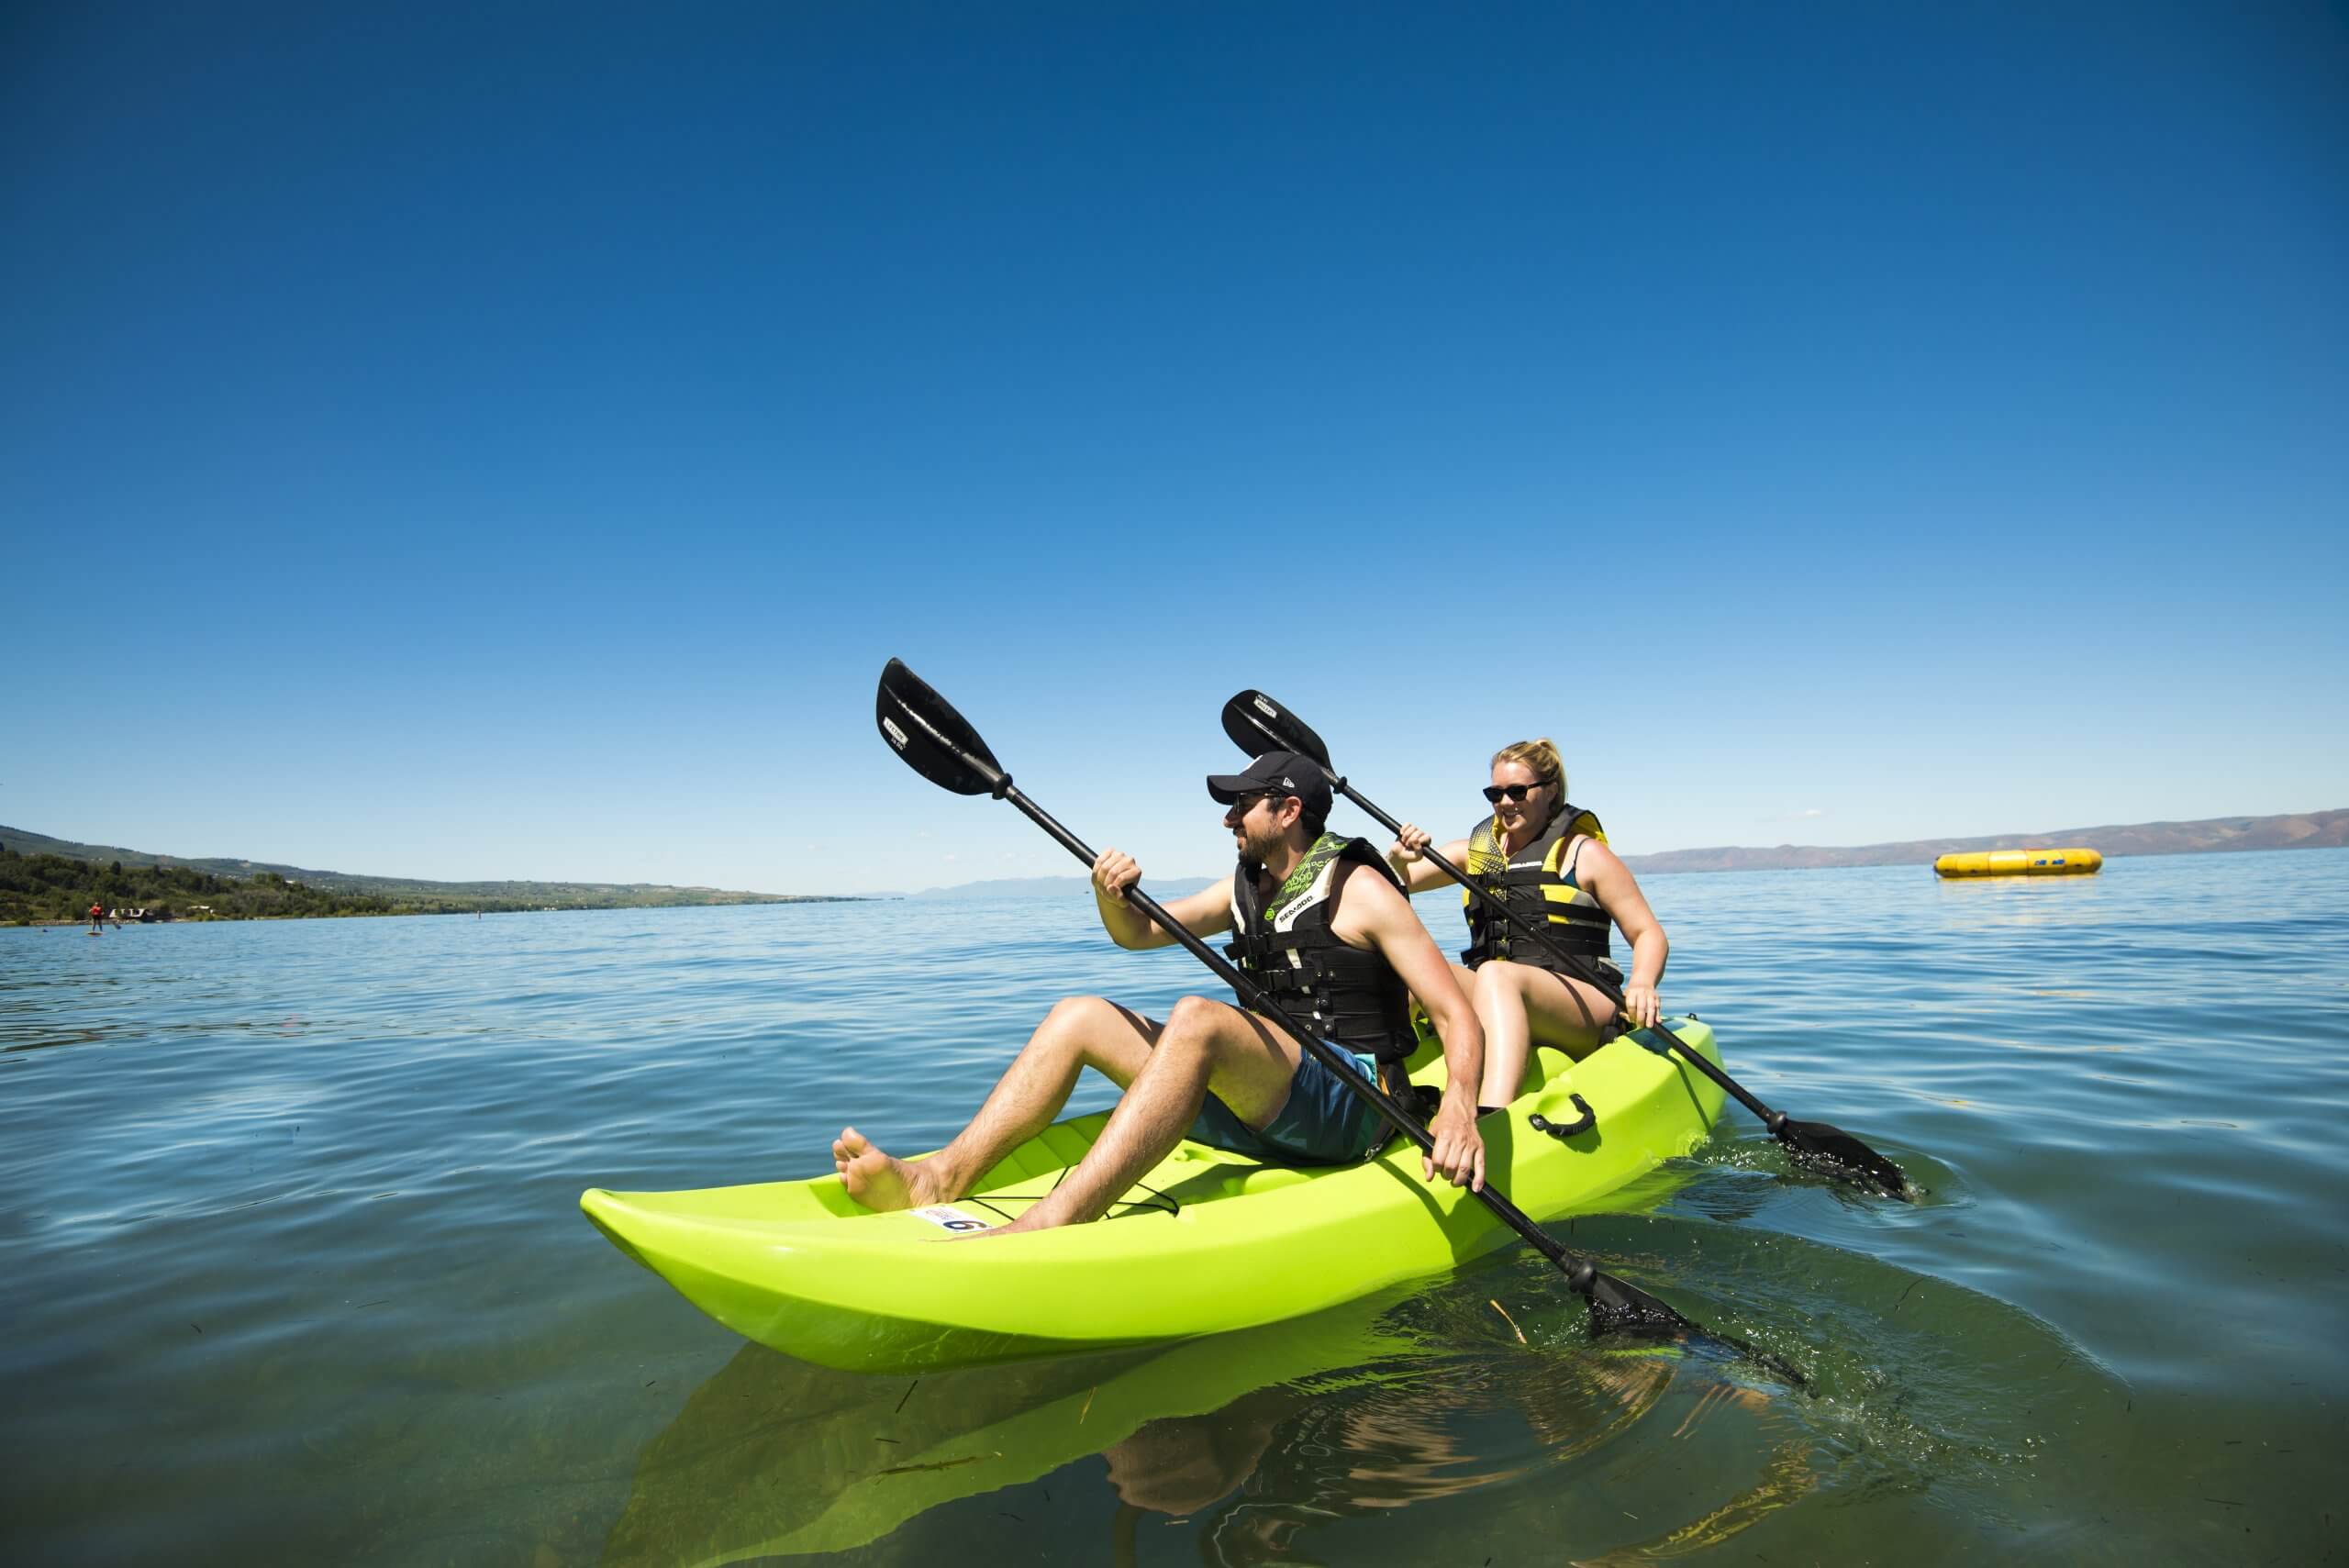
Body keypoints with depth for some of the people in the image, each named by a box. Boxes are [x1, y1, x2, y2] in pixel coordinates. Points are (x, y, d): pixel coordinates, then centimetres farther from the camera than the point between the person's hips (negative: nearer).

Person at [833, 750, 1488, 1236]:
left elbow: (1457, 1016, -12)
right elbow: (1138, 934, 18)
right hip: (1254, 1105, 8)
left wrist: (1458, 1105, -33)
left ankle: (1048, 1227, -47)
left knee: (1196, 1018, -36)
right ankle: (941, 1177, -19)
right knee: (1079, 1016, -4)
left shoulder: (1360, 890, -6)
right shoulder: (1246, 889, 16)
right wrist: (1113, 897, -6)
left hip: (1348, 1106, -7)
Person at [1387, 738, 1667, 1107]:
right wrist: (1398, 858, -8)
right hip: (1493, 998, 5)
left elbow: (1649, 934, 1)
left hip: (1582, 1008, -4)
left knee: (1495, 975, -36)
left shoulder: (1584, 853, 4)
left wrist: (1642, 984, -20)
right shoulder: (1476, 849, 16)